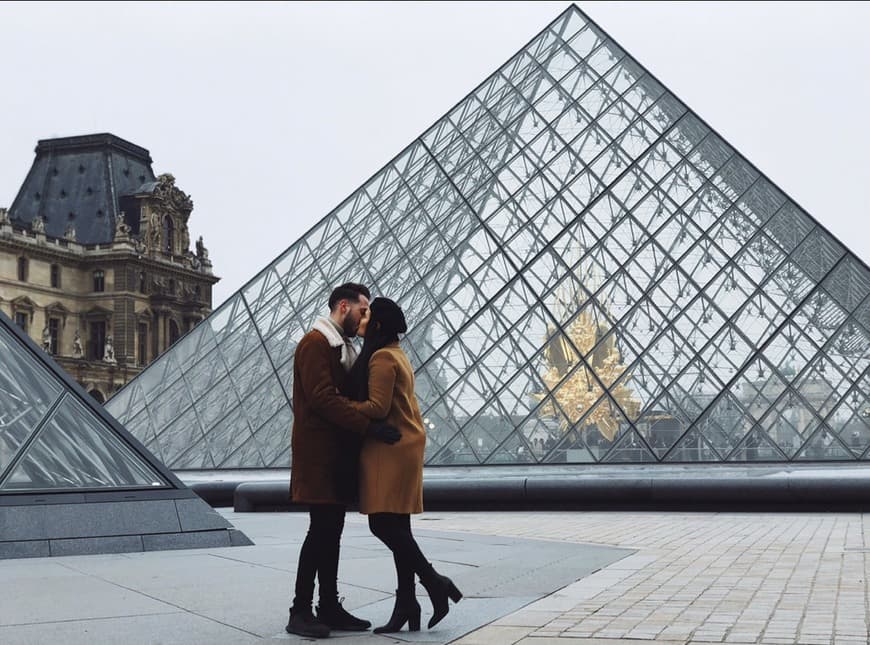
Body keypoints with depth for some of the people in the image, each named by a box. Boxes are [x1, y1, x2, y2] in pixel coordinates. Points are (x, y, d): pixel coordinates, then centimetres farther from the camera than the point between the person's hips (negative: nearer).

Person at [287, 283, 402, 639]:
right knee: (321, 529, -9)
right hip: (319, 453, -9)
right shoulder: (315, 342, -10)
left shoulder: (342, 346, 21)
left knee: (331, 531, 9)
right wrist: (369, 427, -26)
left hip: (339, 455, 9)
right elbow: (322, 398, -21)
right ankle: (300, 612, -4)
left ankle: (329, 607, 13)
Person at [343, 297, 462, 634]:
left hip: (391, 450, -10)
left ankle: (435, 583, -5)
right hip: (403, 447, 10)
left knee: (383, 524, -10)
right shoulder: (397, 355, 20)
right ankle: (406, 604, 8)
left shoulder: (382, 357, -11)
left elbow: (377, 407, -19)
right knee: (396, 527, 7)